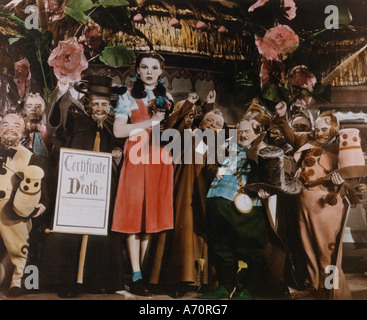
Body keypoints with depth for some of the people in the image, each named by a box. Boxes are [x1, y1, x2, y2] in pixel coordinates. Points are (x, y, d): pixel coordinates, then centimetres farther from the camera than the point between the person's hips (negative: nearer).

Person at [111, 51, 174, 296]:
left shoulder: (167, 98, 17)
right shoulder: (128, 97, 7)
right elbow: (119, 130, -5)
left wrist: (163, 121, -1)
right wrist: (151, 122, -8)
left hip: (160, 161, 3)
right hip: (136, 159, -3)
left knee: (154, 213, 0)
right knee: (134, 214, -7)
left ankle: (147, 271, 8)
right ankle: (136, 276, -4)